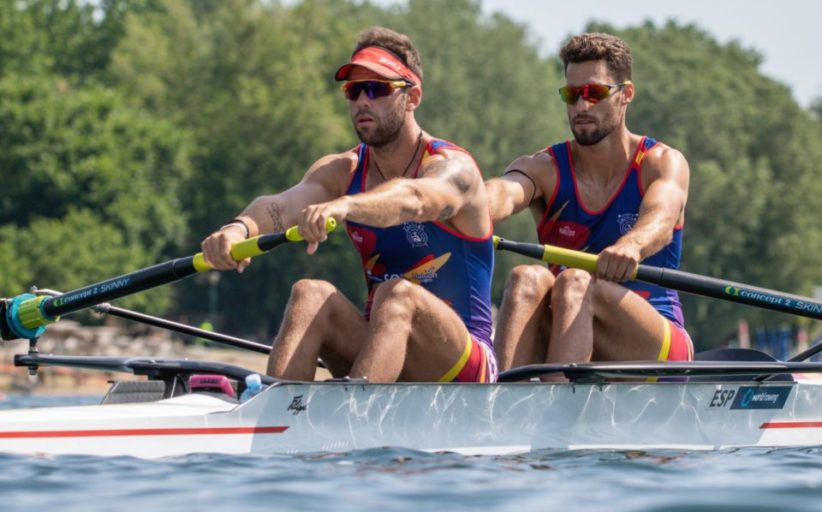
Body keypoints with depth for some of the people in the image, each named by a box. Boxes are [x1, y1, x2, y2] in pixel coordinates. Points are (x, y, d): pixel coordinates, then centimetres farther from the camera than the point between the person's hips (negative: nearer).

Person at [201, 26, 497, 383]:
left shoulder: (454, 168, -9)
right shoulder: (341, 172, 6)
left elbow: (414, 199, -36)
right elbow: (281, 204, -16)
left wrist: (342, 206, -57)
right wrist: (240, 228, -41)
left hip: (463, 369, -5)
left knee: (397, 295, -34)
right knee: (310, 294, -21)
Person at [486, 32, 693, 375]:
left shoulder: (662, 164, -1)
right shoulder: (544, 169, 4)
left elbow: (660, 219, -25)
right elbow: (503, 193, -21)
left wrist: (631, 245, -51)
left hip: (655, 346, -2)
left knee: (576, 283, -32)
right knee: (527, 278, -28)